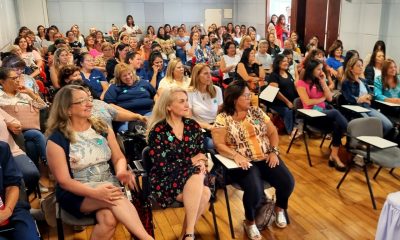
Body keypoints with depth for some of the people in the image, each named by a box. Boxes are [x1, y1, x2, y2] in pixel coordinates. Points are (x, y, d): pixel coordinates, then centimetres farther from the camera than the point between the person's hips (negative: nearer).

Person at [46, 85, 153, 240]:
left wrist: (121, 172, -18)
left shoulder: (102, 128, 5)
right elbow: (64, 181, -11)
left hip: (108, 187, 3)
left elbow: (119, 158, 8)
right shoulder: (57, 139, -8)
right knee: (116, 199, -33)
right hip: (76, 195, -3)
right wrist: (95, 192, -27)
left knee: (109, 220, -31)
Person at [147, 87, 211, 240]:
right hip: (166, 179, -4)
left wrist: (201, 163, -13)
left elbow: (202, 153, 11)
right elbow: (162, 167, -12)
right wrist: (191, 161, -10)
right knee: (199, 182, -33)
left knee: (205, 193, -29)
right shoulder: (158, 131, -8)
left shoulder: (193, 126, 8)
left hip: (193, 176, 5)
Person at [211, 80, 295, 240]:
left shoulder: (256, 111, 8)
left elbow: (273, 132, 10)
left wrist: (274, 151, -4)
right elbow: (219, 145, -11)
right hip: (244, 162, -4)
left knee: (288, 182, -14)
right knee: (255, 192, -29)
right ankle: (250, 222, 4)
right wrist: (236, 156, -25)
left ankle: (279, 209, 20)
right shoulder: (222, 119, -5)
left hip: (266, 158, 5)